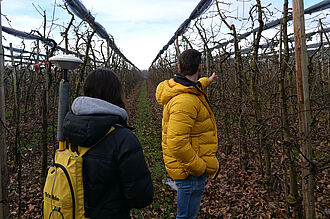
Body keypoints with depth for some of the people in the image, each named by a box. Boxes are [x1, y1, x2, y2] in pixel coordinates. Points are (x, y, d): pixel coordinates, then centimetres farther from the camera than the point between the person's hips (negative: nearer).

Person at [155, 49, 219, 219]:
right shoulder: (185, 100, -29)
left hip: (190, 165, 10)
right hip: (190, 171, -10)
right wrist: (201, 168, -22)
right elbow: (177, 145, -33)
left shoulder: (177, 88, 3)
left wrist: (208, 81, 47)